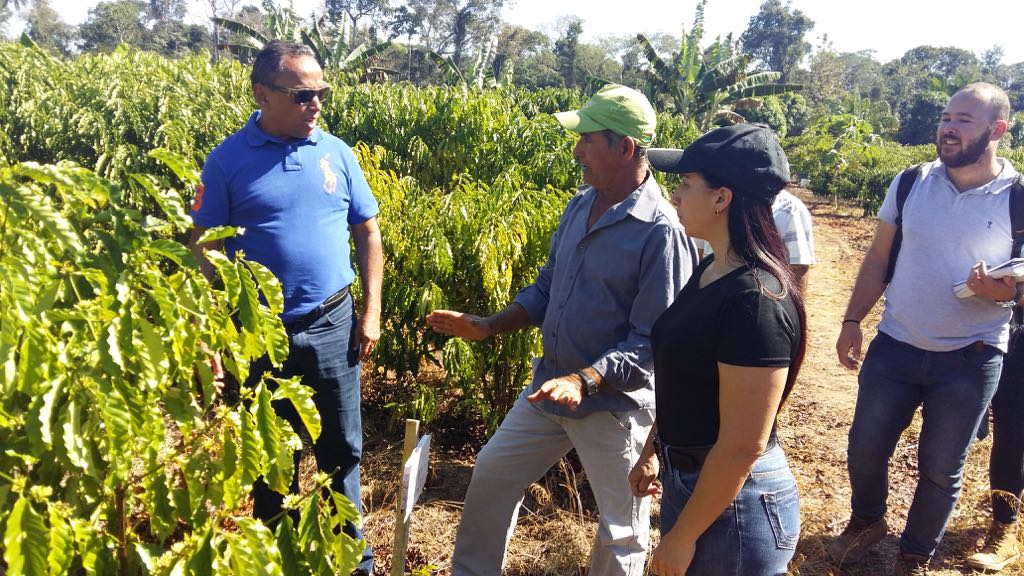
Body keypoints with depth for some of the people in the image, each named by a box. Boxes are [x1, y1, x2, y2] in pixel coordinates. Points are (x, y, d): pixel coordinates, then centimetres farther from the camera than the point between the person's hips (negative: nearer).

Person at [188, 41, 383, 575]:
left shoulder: (337, 152, 1)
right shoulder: (227, 160, -6)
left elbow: (368, 234, 6)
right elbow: (205, 249, -3)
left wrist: (371, 312, 1)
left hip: (332, 325, 2)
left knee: (342, 448, 13)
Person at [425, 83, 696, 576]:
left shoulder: (660, 230, -21)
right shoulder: (579, 206, 3)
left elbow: (652, 343, -22)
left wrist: (582, 382, -30)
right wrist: (487, 327, 4)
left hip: (614, 404, -7)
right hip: (548, 388, 8)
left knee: (620, 535, 11)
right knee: (490, 477, 19)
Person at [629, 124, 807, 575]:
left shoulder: (756, 300, -27)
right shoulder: (711, 270, 1)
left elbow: (743, 445, -25)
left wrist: (682, 536, -18)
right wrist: (652, 450, 15)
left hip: (733, 501, -8)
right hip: (687, 479, 8)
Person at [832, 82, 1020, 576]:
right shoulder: (911, 183, -2)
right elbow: (878, 259, 5)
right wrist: (852, 321, 0)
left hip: (969, 361, -2)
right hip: (894, 348, 2)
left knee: (940, 469, 12)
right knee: (864, 449, 10)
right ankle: (867, 521, 41)